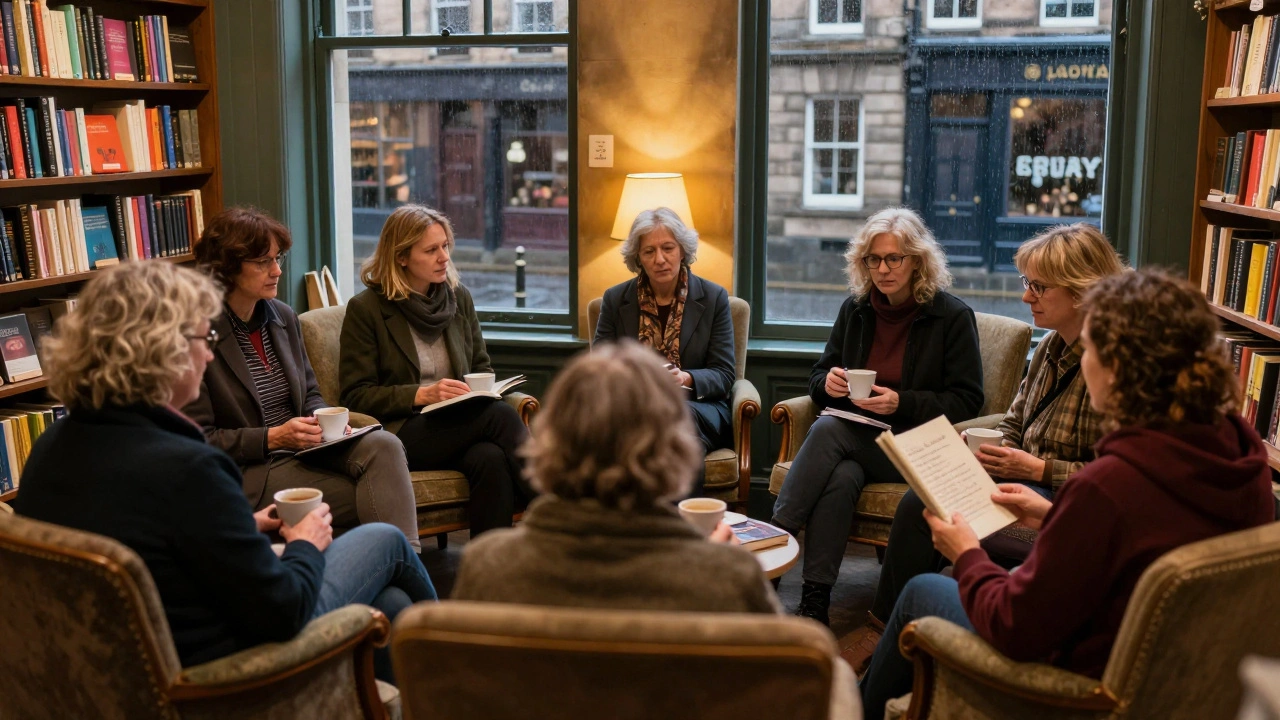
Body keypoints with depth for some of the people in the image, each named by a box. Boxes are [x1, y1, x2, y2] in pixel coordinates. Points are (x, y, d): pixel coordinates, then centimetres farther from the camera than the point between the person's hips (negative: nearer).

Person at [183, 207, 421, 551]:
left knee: (383, 444, -25)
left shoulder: (284, 316, 12)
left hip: (303, 448, 6)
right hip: (251, 470, -6)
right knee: (368, 497, -26)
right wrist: (273, 438, -17)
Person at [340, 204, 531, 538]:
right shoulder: (365, 309, -1)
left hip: (461, 427, 4)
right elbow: (356, 395, -3)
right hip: (402, 433, -4)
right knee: (499, 414, -31)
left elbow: (482, 367, 24)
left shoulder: (459, 297, 15)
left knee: (492, 459, -34)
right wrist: (422, 394, -15)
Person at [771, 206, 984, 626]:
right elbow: (818, 377, 17)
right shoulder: (855, 309, 11)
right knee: (841, 478, -32)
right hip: (855, 436, 4)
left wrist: (902, 403, -18)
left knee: (828, 430, -30)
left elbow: (967, 401, -5)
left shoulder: (953, 316, -2)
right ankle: (814, 602, -30)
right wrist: (828, 383, -8)